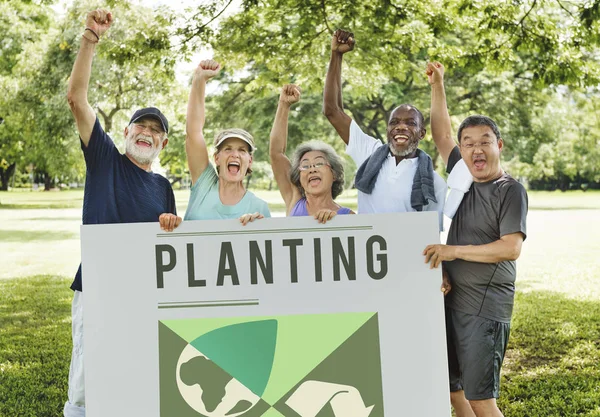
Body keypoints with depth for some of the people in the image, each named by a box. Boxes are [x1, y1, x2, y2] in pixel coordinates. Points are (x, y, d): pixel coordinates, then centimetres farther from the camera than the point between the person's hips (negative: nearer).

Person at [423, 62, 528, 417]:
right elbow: (442, 135, 18)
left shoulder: (511, 190, -11)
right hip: (452, 301, 8)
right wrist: (437, 86, 14)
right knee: (452, 389, 16)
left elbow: (511, 248, -20)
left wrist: (454, 250, -17)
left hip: (485, 308, -8)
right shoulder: (463, 177, 8)